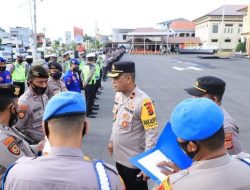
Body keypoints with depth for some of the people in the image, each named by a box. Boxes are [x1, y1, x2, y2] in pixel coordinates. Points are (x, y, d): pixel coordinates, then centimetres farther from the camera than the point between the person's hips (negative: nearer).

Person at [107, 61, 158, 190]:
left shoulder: (143, 101, -27)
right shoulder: (118, 95, -2)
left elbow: (152, 134, -24)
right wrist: (111, 140, 18)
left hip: (134, 160, -7)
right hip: (118, 156, 7)